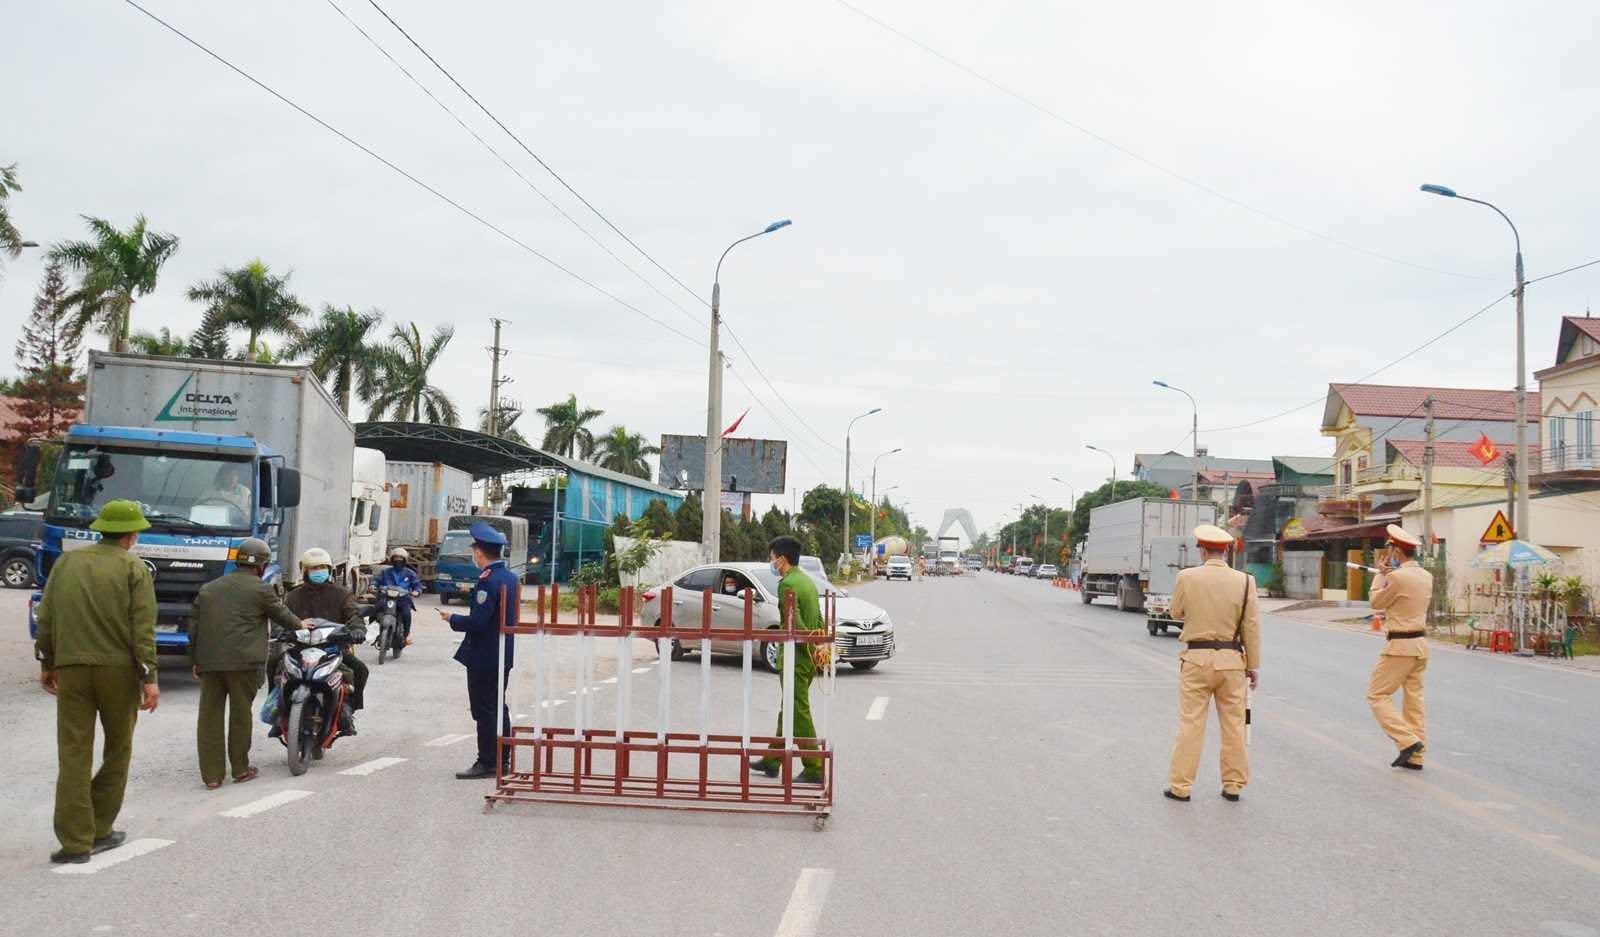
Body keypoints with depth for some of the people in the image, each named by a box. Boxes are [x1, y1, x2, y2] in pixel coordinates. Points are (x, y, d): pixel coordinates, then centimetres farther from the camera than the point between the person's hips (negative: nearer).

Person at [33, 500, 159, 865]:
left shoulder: (67, 562, 9)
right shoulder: (134, 568, -3)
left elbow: (46, 618, 9)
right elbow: (143, 628, -9)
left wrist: (47, 664, 19)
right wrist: (149, 677, -9)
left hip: (71, 668, 3)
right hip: (118, 670, -2)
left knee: (74, 754, 2)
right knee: (118, 749, 14)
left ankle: (76, 841, 0)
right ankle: (100, 830, 18)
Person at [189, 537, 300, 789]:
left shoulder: (208, 588, 17)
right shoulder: (261, 589, -1)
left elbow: (194, 626, 16)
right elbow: (281, 614, 10)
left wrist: (195, 660, 21)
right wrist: (300, 625, 31)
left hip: (209, 661, 5)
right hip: (242, 661, -4)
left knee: (209, 716, 6)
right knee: (240, 714, 6)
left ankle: (211, 775, 6)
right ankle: (241, 769, 15)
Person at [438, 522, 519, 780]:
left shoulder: (488, 581, -20)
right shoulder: (512, 578, 8)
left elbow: (477, 622, -24)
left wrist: (452, 619, -9)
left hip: (483, 658, -9)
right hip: (504, 656, 9)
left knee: (484, 711, -2)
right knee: (498, 708, 15)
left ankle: (487, 763, 3)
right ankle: (501, 760, 22)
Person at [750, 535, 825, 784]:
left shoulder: (787, 584, -16)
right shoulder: (807, 580, 14)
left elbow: (796, 624, -23)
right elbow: (818, 619, 15)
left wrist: (812, 650, -17)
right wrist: (822, 644, 7)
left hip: (796, 658, -10)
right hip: (808, 659, 10)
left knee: (799, 714, -4)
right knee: (788, 710, 18)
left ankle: (814, 770, -1)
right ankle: (772, 761, 29)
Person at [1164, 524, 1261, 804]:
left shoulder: (1187, 577, -8)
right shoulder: (1244, 581, -5)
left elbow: (1176, 613, 7)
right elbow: (1251, 627, -1)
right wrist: (1252, 665, 8)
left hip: (1197, 657, -1)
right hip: (1231, 659, 1)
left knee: (1190, 724, 4)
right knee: (1233, 724, 12)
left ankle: (1180, 786, 9)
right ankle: (1233, 785, 19)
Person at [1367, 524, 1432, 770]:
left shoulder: (1397, 577, -19)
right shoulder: (1426, 576, 7)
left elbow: (1376, 602, -4)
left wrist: (1382, 573, 7)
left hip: (1399, 645, -8)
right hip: (1420, 644, 8)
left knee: (1377, 695, -1)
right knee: (1415, 700, 11)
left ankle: (1408, 741, -12)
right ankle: (1414, 757, 13)